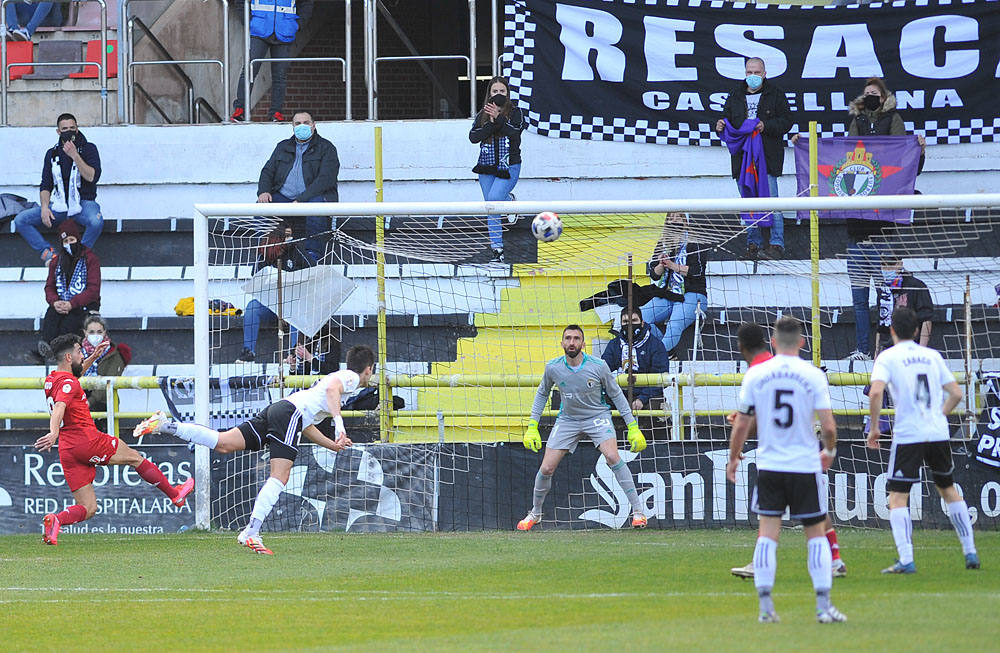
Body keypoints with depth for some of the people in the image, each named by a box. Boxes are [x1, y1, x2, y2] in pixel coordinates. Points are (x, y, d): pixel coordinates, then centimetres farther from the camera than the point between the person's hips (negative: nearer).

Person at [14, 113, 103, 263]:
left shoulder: (88, 149, 2)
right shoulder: (52, 154, 12)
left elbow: (92, 177, -12)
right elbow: (45, 186, 11)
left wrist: (75, 156, -20)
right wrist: (45, 207, -7)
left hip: (83, 203, -4)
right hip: (59, 204, 4)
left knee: (96, 221, -39)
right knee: (20, 220, -14)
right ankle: (47, 253, -12)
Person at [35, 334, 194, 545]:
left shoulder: (51, 380, 16)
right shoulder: (68, 383, -12)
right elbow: (59, 407, -32)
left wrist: (93, 357, 40)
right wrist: (54, 432, -48)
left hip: (68, 450, 8)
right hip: (88, 441, -8)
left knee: (88, 509, 5)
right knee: (134, 457, 16)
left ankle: (56, 519, -23)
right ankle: (175, 494, 29)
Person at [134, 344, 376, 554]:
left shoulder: (339, 377, 37)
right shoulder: (350, 377, 9)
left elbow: (307, 426, 40)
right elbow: (332, 388, -17)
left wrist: (333, 445, 40)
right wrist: (338, 422, -26)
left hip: (276, 409, 9)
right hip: (290, 412, -9)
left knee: (224, 443, -5)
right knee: (279, 478, -17)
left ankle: (167, 425, -12)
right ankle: (251, 533, -29)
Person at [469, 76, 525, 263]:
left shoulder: (515, 113, 1)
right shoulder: (482, 115, 9)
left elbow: (515, 132, -16)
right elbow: (473, 137, -5)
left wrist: (498, 118, -20)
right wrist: (491, 123, -16)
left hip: (509, 166, -4)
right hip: (487, 167, 4)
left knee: (494, 199, -26)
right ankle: (497, 250, 11)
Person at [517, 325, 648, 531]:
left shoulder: (598, 366, -18)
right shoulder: (553, 368, -11)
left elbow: (616, 395, -4)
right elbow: (542, 394, 8)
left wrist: (632, 426, -5)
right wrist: (532, 426, 4)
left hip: (597, 417, -2)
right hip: (568, 419, 2)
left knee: (612, 456, -26)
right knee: (546, 468, -4)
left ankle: (638, 510, -20)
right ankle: (535, 513, 23)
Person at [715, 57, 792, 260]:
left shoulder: (775, 94, 4)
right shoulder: (735, 96, 14)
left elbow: (786, 121, -1)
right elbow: (728, 118, 19)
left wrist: (766, 126, -16)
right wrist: (721, 125, -5)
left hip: (768, 157, -4)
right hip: (743, 157, 4)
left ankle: (777, 243, -7)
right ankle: (753, 243, 13)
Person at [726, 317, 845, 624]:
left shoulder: (755, 374, -1)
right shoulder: (813, 376, -6)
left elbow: (742, 424, 2)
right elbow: (828, 426, -8)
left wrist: (733, 458, 18)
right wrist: (829, 451, 12)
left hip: (769, 465, 1)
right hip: (805, 466, -1)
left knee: (767, 533, 4)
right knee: (815, 534, 7)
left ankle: (765, 606, -2)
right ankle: (823, 606, 3)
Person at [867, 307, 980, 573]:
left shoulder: (888, 357, -3)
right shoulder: (932, 356, 11)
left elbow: (875, 392, -17)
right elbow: (956, 393, 11)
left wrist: (873, 427, -7)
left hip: (908, 436, -4)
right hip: (939, 433, 4)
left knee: (897, 497, -1)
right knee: (948, 489, 20)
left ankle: (906, 560, -15)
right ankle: (970, 553, 21)